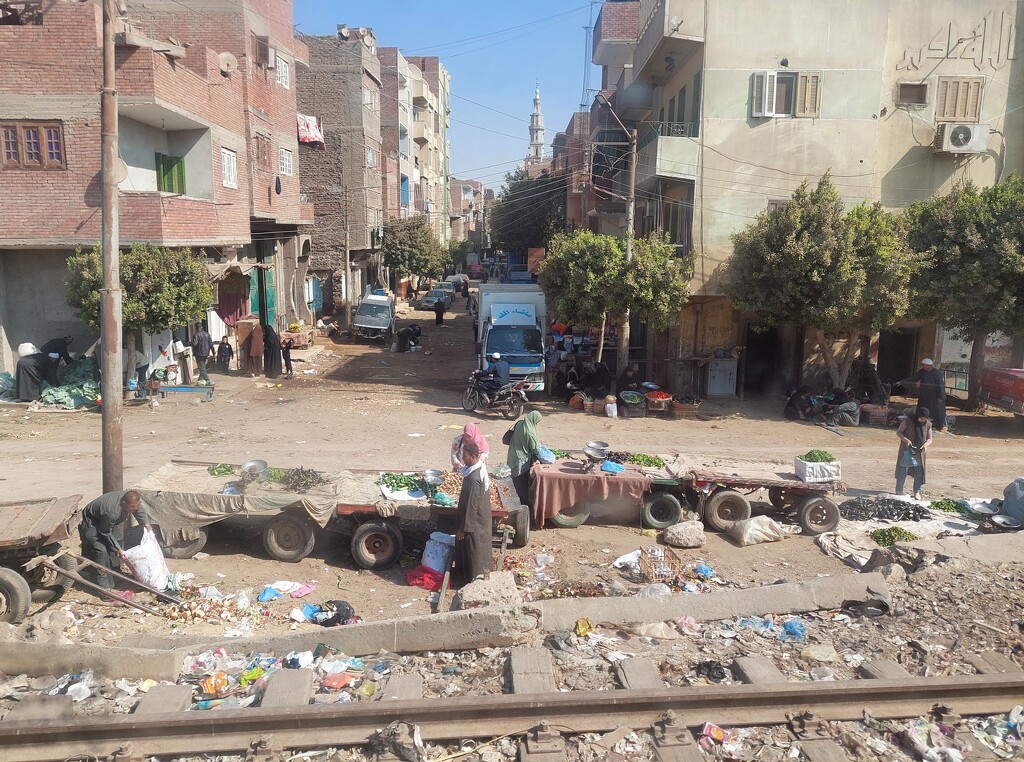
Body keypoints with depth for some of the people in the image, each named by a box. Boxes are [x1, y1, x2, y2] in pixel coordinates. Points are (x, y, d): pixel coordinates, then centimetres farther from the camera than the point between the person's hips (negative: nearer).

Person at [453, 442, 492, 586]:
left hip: (474, 520, -9)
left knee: (471, 548, 8)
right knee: (478, 546, 23)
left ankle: (473, 578, 22)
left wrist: (463, 528, -19)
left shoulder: (473, 478, -31)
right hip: (481, 516, 9)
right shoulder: (480, 468, -1)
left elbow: (471, 505, -27)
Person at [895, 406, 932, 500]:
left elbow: (929, 439, 5)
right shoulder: (908, 421, -11)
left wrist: (926, 444, -17)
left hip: (919, 451, 3)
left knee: (919, 472, 2)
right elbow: (898, 432, -7)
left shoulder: (928, 424, -1)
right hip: (906, 450, -3)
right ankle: (899, 490, 14)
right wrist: (906, 440, -23)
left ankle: (917, 492, 13)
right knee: (902, 471, 3)